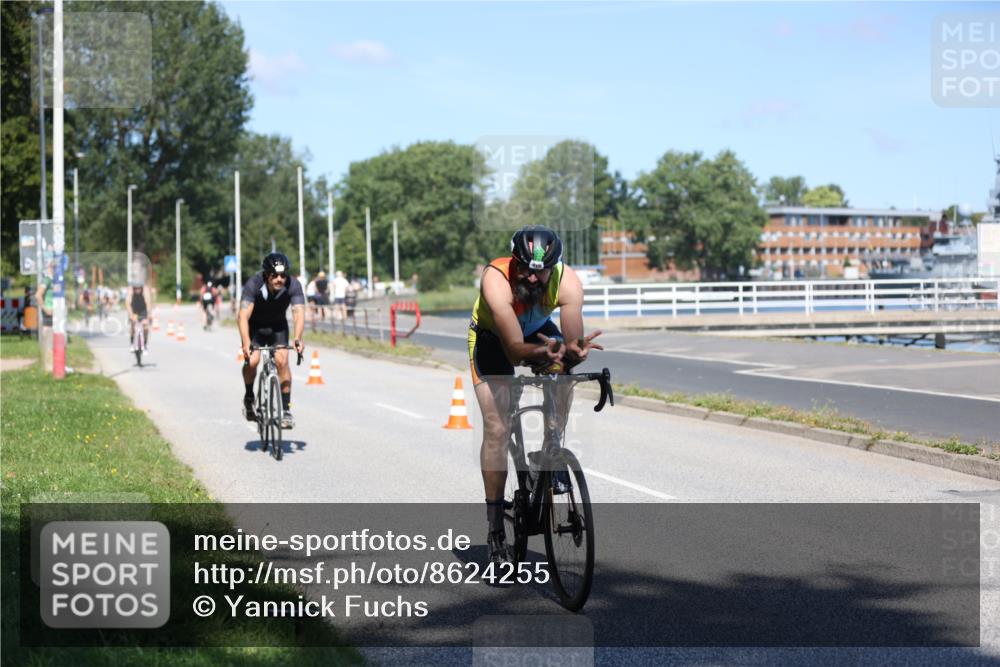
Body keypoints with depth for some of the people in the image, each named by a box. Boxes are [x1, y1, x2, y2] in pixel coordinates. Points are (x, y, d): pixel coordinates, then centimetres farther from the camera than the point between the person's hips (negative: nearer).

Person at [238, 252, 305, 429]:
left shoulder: (293, 285, -27)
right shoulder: (253, 285, -31)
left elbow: (299, 313, -36)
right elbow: (244, 316, -39)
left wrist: (297, 338, -54)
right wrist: (246, 342, -54)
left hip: (278, 326, 1)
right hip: (255, 326, -1)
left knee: (282, 360, -19)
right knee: (252, 360, -22)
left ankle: (286, 409, -10)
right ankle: (249, 397, 7)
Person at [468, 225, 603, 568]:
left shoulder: (567, 282, -32)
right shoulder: (496, 279, -39)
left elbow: (573, 343, -35)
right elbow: (514, 350, -43)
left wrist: (573, 352, -57)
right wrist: (540, 352, -63)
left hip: (538, 331, 2)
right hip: (492, 336, -2)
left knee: (562, 377, -30)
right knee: (497, 429, -11)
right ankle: (495, 527, -3)